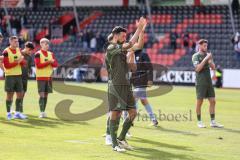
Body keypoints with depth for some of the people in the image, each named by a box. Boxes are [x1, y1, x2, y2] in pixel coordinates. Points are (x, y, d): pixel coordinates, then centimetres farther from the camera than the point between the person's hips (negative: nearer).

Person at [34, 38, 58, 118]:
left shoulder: (51, 54, 12)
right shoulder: (38, 54, -6)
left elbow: (56, 64, 6)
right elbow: (38, 65, -15)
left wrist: (52, 62, -16)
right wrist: (48, 62, -17)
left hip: (49, 77, 6)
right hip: (41, 77, -6)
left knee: (46, 95, 7)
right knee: (42, 95, -11)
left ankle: (43, 111, 14)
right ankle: (41, 112, -14)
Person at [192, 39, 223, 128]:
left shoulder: (207, 55, 12)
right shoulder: (195, 56, -4)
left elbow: (213, 67, 6)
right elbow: (198, 69, -17)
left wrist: (210, 60, -13)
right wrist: (205, 59, -21)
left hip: (209, 82, 6)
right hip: (200, 83, -6)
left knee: (212, 101, 2)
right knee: (200, 102, -2)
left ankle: (213, 122, 6)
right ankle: (199, 122, 7)